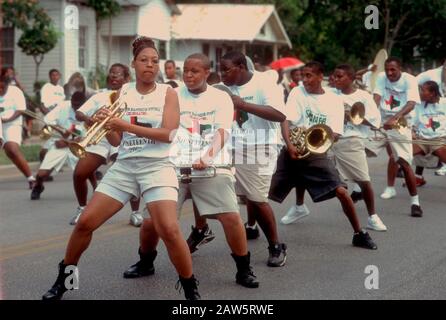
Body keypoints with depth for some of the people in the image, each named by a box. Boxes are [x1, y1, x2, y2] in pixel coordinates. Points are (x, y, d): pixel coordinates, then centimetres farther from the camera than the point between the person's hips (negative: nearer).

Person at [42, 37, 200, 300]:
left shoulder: (168, 93, 0)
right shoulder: (122, 94, 8)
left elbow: (168, 134, -13)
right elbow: (116, 140, 9)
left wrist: (126, 125, -17)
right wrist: (107, 125, -13)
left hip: (157, 167, -3)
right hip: (124, 166, 4)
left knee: (169, 230, -22)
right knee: (85, 222, -2)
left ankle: (191, 289, -3)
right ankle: (64, 278, 19)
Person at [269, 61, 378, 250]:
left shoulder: (334, 100, 2)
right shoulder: (297, 93, 1)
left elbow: (335, 134, -4)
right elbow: (285, 122, -9)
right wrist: (290, 145, -26)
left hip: (317, 154, 0)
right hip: (292, 152, 1)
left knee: (341, 191, -14)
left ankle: (359, 234, 3)